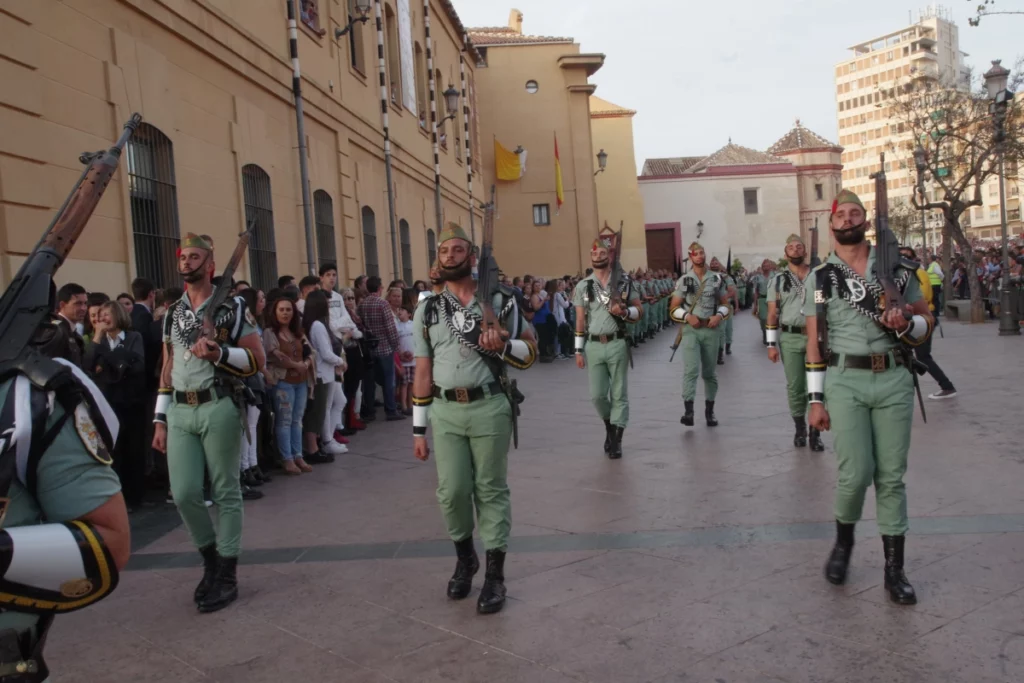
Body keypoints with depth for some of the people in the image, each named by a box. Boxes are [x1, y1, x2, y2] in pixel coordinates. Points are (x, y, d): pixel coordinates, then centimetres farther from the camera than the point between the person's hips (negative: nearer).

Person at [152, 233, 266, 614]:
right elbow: (167, 369, 17)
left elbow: (257, 359, -4)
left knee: (225, 492, 2)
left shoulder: (231, 308, -1)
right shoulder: (172, 314, 15)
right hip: (180, 412, 5)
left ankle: (227, 575, 11)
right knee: (183, 494, 1)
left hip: (218, 408, -5)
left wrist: (219, 352, -20)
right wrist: (160, 420, 13)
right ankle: (211, 559, 23)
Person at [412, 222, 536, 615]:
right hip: (445, 411, 2)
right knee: (451, 492, 3)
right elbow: (423, 372, 9)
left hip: (489, 408, -2)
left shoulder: (499, 301, 2)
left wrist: (502, 346, -19)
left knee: (491, 490, 3)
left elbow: (530, 352, 4)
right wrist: (418, 429, 8)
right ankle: (464, 558, 30)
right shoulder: (427, 310, 8)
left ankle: (495, 575, 14)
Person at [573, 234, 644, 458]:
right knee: (597, 395, 4)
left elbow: (639, 311, 5)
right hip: (593, 346, 2)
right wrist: (579, 350, 5)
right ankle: (609, 427, 31)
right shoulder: (582, 286, 6)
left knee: (619, 394, 2)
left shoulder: (625, 282, 2)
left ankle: (617, 440, 10)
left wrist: (624, 311, -16)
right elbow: (580, 320, 7)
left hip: (617, 344, -1)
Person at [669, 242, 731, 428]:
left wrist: (719, 316, -7)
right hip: (691, 329, -2)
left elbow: (725, 303, 13)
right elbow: (674, 308, 4)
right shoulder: (683, 280, 2)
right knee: (691, 369, -16)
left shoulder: (717, 279, 7)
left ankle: (709, 410, 22)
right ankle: (688, 410, -19)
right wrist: (687, 316, -14)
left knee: (710, 372, 10)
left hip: (711, 329, 2)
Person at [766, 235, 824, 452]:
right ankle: (800, 429, 19)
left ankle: (815, 433, 6)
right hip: (790, 338, 0)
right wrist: (771, 344, -2)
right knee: (795, 386, 5)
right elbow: (772, 314, 4)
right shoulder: (777, 281, 6)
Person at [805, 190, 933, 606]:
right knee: (856, 473, -9)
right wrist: (815, 399, 0)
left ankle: (894, 568, 16)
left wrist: (905, 324, -12)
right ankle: (843, 541, 21)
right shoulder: (820, 278, 5)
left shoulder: (897, 268, 8)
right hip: (845, 382, -1)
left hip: (894, 380, 2)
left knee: (891, 476, 5)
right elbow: (814, 343, 5)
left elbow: (926, 322, 13)